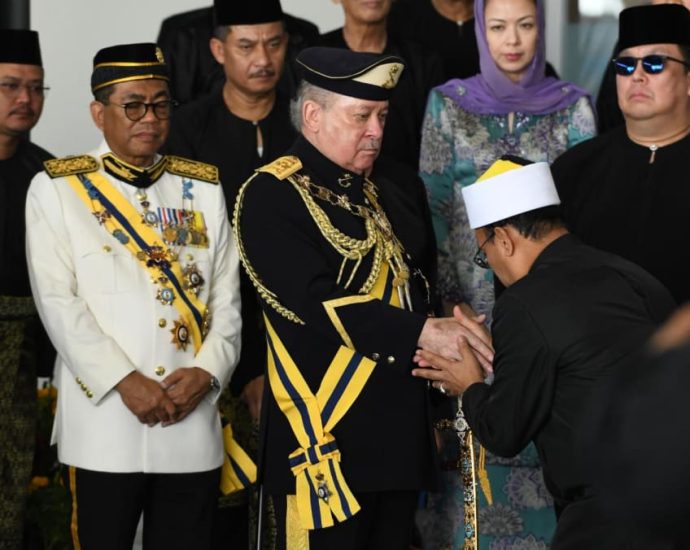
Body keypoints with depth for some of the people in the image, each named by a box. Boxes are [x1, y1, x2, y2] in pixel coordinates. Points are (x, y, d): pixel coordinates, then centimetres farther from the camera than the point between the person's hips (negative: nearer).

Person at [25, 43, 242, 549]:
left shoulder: (204, 188, 12)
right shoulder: (56, 189, 2)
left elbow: (227, 296, 9)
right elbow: (58, 302, -6)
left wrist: (206, 371, -8)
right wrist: (124, 381, -14)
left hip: (193, 427, 3)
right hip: (102, 428, -3)